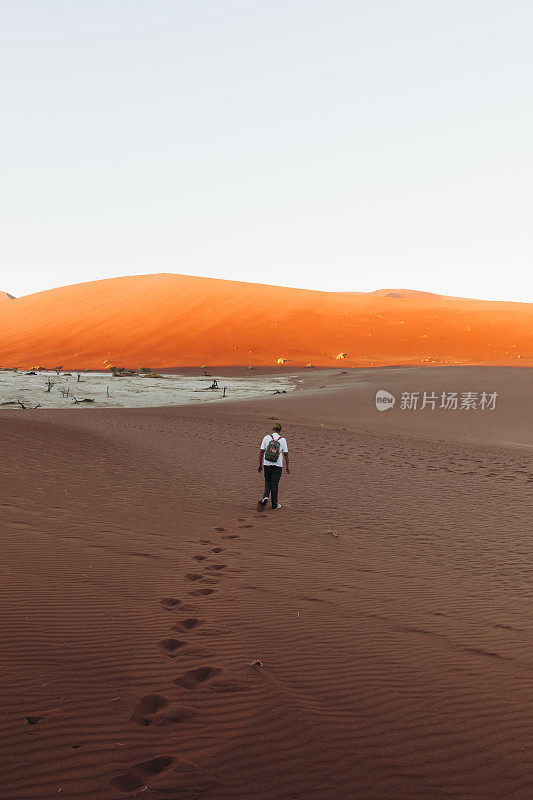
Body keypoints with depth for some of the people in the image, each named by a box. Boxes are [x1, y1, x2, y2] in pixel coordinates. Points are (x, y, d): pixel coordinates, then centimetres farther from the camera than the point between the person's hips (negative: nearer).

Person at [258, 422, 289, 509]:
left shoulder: (266, 437, 1)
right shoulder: (283, 439, -1)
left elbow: (261, 452, 1)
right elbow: (286, 454, -1)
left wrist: (260, 465, 8)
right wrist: (287, 467, 6)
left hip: (267, 464, 1)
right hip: (278, 465, -1)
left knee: (267, 482, 18)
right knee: (274, 484, 6)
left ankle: (265, 496, -4)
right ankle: (274, 504, 13)